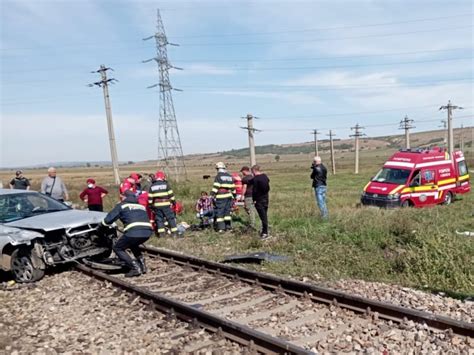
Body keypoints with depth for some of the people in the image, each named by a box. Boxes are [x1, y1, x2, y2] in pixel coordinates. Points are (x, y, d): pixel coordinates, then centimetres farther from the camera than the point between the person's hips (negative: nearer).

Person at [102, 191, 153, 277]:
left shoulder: (122, 205, 16)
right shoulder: (141, 206, 31)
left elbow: (108, 219, 13)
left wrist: (104, 223, 37)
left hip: (134, 232, -6)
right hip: (147, 232, 6)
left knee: (117, 248, 15)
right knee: (133, 244, 36)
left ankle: (135, 268, 1)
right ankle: (142, 264, 22)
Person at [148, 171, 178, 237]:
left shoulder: (152, 186, 7)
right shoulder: (166, 184, -2)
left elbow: (150, 197, 7)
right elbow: (171, 194, -2)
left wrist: (150, 205, 15)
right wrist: (173, 201, 8)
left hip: (156, 205, 3)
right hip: (166, 205, -3)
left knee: (159, 219, 9)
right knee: (171, 218, 3)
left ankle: (161, 233, 5)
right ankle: (174, 232, 1)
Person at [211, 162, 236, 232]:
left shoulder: (218, 176, -4)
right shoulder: (229, 176, 15)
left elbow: (215, 187, -12)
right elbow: (233, 187, 18)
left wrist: (212, 194, -11)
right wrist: (233, 195, 25)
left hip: (221, 197, -6)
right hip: (229, 196, 6)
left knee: (219, 212, -2)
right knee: (228, 211, 13)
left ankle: (221, 228, -4)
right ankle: (228, 226, 16)